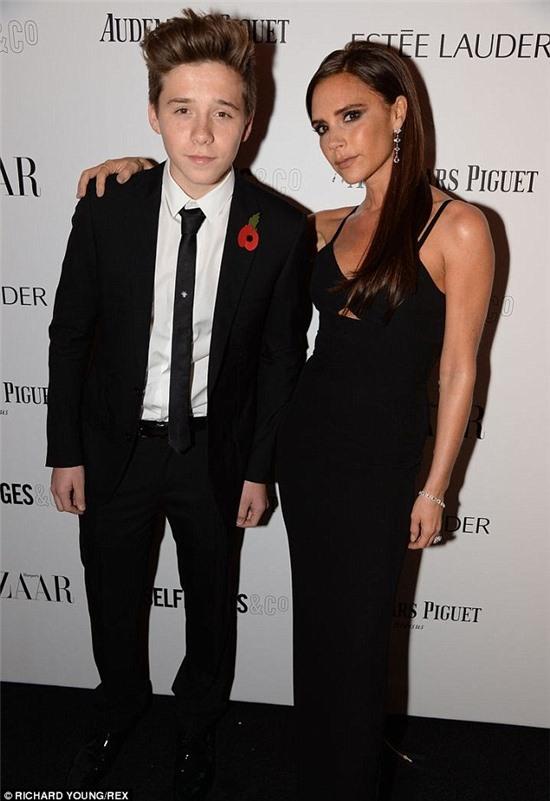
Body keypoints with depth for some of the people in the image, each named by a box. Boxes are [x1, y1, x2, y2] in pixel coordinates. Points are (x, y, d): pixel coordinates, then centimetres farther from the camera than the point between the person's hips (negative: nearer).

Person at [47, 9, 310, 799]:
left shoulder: (282, 228, -13)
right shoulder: (106, 212, -10)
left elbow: (281, 356, -6)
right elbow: (70, 335, -2)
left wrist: (259, 468, -4)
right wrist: (65, 451, -1)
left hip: (215, 454, 0)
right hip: (115, 448, 1)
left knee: (212, 607, 20)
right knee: (113, 605, 21)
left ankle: (198, 728, 51)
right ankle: (121, 711, 54)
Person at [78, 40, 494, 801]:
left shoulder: (458, 228, -10)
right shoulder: (328, 227, 5)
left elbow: (458, 369, -9)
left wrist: (434, 488, -6)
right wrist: (147, 168, 4)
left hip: (381, 458, -5)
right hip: (306, 437, 5)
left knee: (356, 631, 11)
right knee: (315, 620, 19)